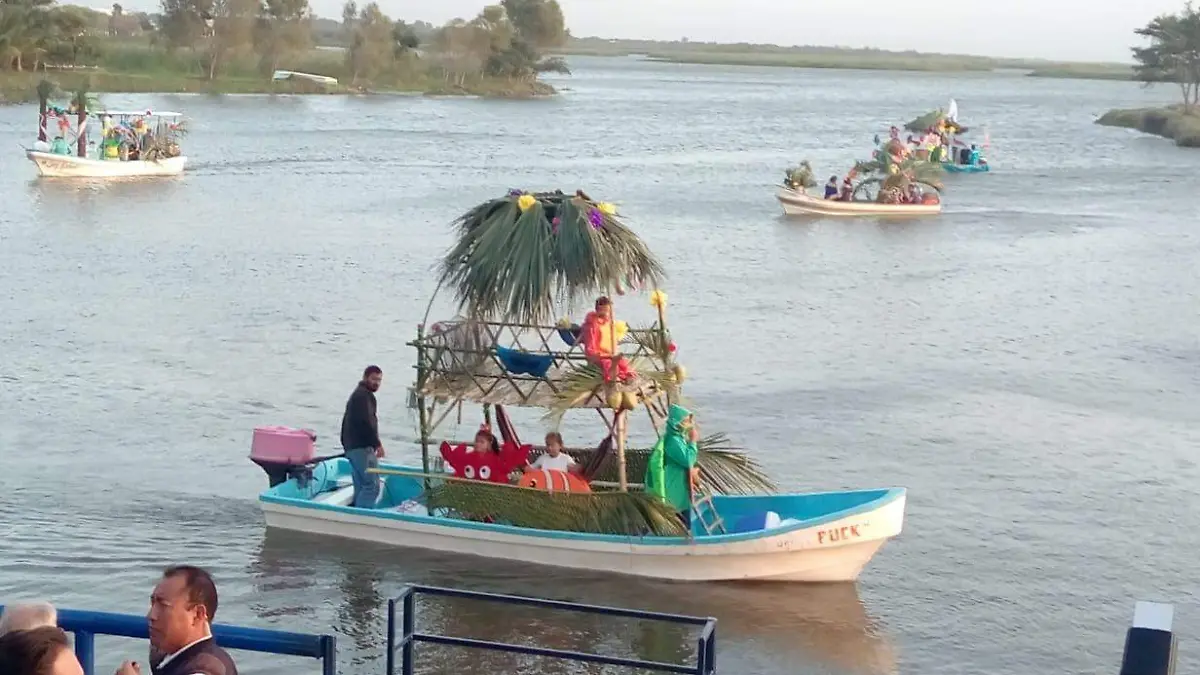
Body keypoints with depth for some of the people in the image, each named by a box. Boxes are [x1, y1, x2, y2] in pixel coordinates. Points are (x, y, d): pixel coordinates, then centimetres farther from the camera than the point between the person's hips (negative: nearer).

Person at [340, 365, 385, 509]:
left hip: (352, 447, 11)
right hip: (362, 447, -11)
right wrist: (377, 443, -16)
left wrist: (346, 444, 28)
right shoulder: (364, 395, -9)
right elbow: (366, 421, -19)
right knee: (372, 485, -14)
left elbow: (346, 422, 28)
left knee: (361, 488, 11)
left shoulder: (357, 394, 25)